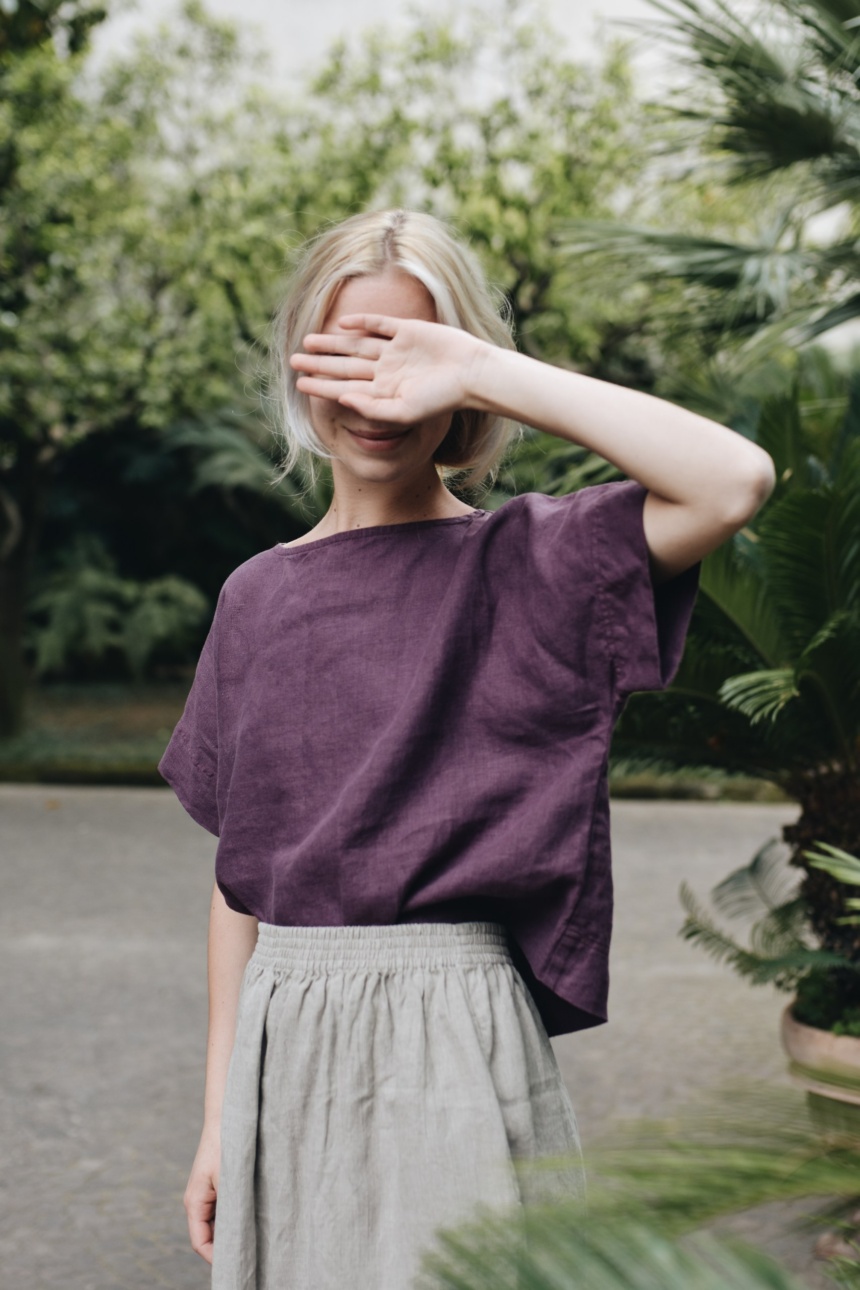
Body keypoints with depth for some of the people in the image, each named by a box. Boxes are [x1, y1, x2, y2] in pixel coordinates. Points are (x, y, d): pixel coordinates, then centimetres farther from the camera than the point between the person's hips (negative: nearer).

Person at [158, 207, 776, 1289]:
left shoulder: (522, 562, -5)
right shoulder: (258, 596, 8)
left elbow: (735, 482, -24)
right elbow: (239, 871, 11)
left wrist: (488, 375, -20)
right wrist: (219, 1117, 12)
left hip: (452, 1035, -4)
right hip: (281, 1042, 4)